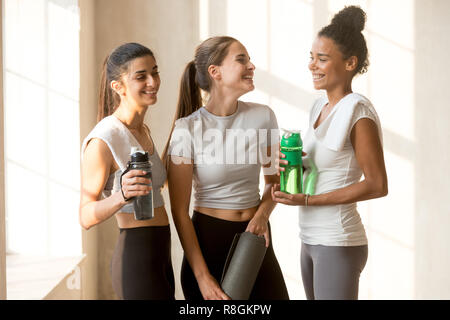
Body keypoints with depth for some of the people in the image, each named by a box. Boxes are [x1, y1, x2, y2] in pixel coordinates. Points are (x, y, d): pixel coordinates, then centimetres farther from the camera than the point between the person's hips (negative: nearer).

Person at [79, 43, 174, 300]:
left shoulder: (143, 131, 12)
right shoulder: (103, 139, -16)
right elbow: (86, 217, -15)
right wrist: (121, 196, -34)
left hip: (159, 257, 9)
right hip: (137, 259, -9)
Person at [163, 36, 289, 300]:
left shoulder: (262, 116, -1)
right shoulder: (187, 129, -12)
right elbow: (180, 211, -9)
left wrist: (262, 214, -7)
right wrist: (202, 276, -12)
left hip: (254, 235, 3)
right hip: (209, 238, -3)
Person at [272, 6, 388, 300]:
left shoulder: (357, 111, -13)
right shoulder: (320, 107, 11)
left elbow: (378, 185, -15)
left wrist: (307, 200, -16)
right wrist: (292, 164, -1)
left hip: (338, 244, -8)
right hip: (311, 239, 8)